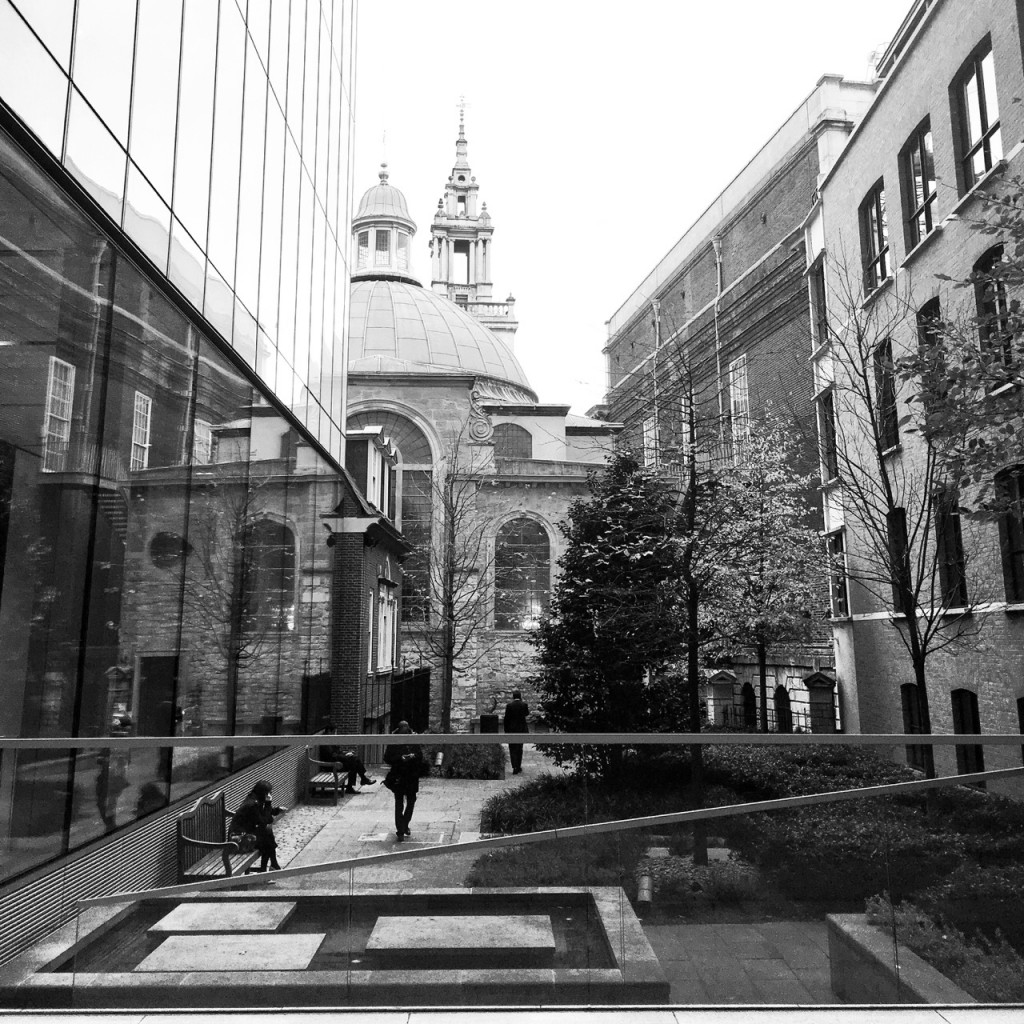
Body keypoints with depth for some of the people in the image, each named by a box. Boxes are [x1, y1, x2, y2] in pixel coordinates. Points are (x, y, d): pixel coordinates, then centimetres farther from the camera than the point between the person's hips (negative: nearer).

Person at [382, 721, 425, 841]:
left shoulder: (413, 741, 3)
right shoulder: (392, 743, -4)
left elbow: (420, 754, 8)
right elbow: (387, 759, -6)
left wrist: (414, 756, -14)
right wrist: (400, 758, -20)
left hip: (412, 776, 3)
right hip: (398, 776, -3)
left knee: (411, 801, 11)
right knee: (399, 803, -2)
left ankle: (405, 825, 32)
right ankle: (400, 831, 1)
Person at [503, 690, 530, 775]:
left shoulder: (509, 705, -9)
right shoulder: (524, 704, -6)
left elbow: (506, 718, -8)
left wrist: (506, 730, 1)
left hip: (511, 730, -2)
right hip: (522, 729, 2)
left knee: (513, 749, 3)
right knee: (519, 749, 16)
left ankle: (515, 768, -6)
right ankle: (518, 767, 22)